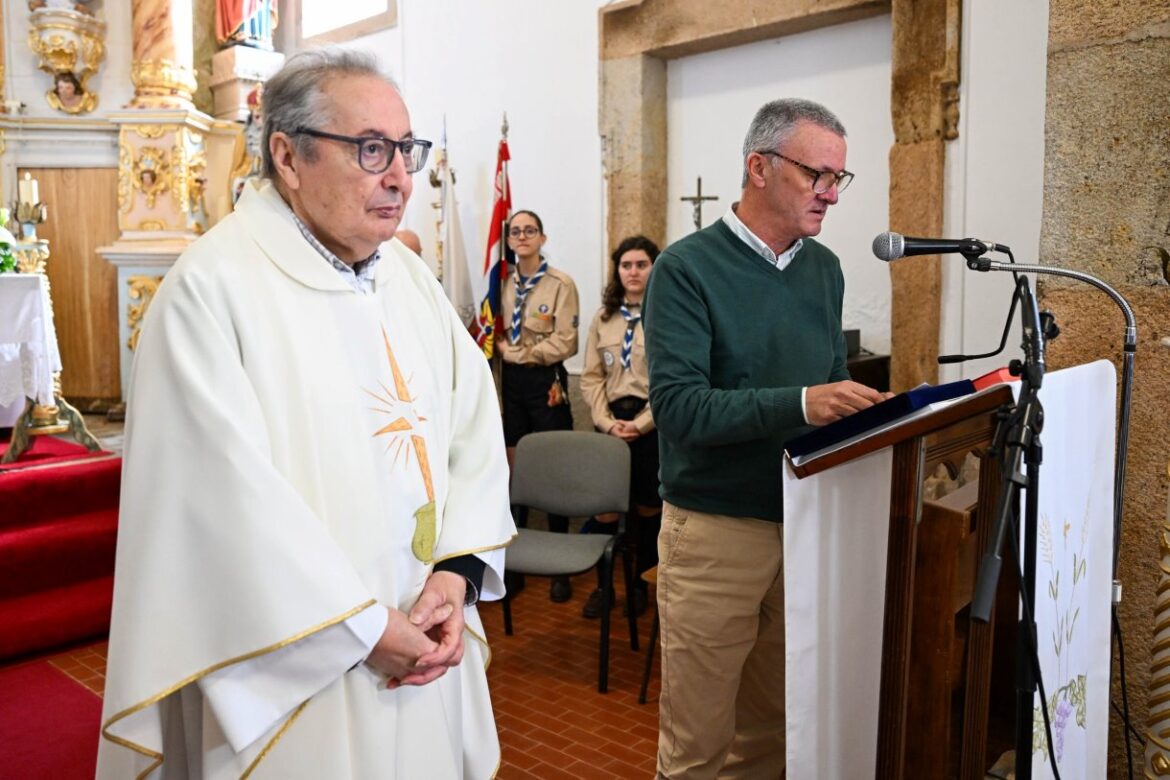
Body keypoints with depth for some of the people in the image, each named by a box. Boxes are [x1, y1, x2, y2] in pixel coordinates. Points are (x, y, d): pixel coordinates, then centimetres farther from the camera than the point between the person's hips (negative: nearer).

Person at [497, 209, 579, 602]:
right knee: (513, 471, 9)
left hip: (545, 381, -4)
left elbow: (565, 343, -14)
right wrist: (502, 349, -6)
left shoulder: (561, 284, -8)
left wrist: (516, 351, -10)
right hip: (510, 381, 5)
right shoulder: (504, 283, 8)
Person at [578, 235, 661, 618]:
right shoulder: (603, 318, 9)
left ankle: (642, 582, 24)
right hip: (611, 421, 3)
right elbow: (591, 377, 7)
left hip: (653, 423, -3)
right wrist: (607, 421, -5)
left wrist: (640, 424, -13)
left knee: (648, 506, 8)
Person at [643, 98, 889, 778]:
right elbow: (678, 407, -21)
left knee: (776, 724, 19)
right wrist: (799, 404, -31)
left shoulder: (824, 268, 8)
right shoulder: (688, 269, -12)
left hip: (808, 521, 6)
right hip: (716, 532, -5)